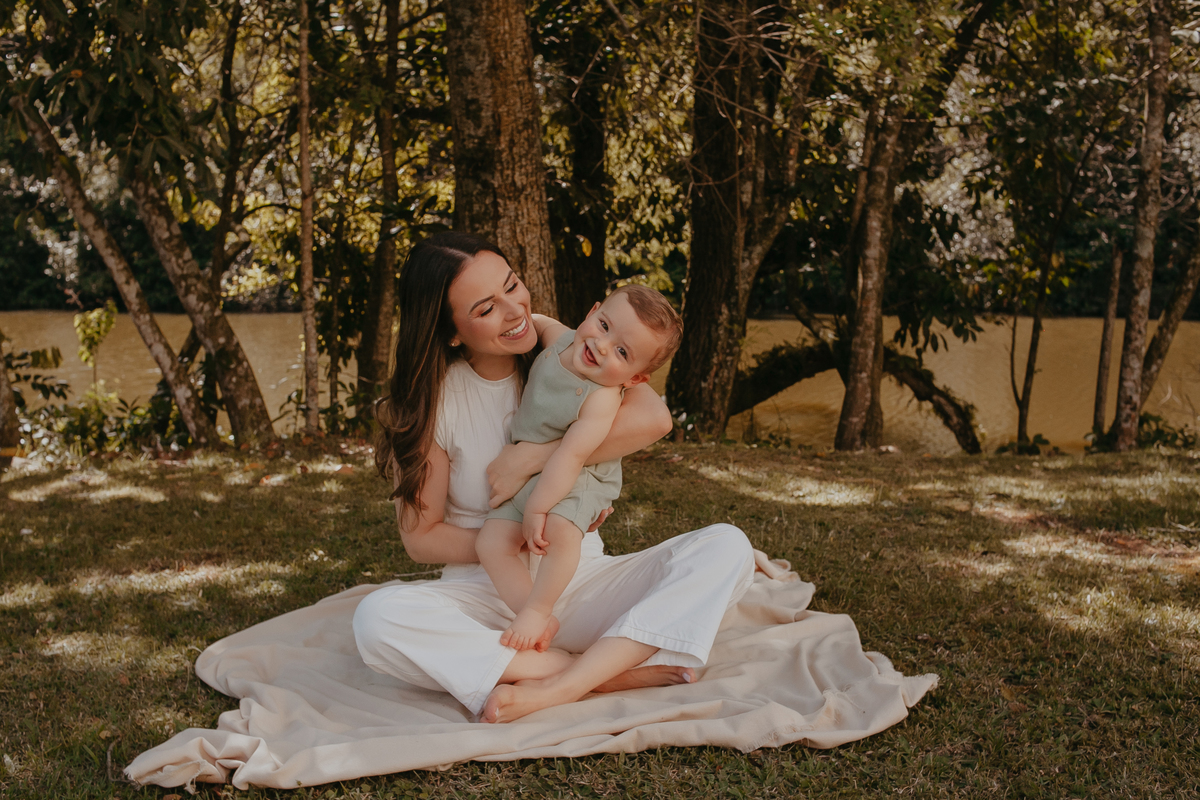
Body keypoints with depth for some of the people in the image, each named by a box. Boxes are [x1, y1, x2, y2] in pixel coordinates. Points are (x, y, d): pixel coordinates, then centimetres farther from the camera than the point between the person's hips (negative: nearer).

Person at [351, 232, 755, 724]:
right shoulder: (431, 399, -5)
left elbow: (652, 419, -21)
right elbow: (420, 537, -3)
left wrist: (528, 459, -20)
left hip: (583, 585, 2)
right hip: (485, 598, -1)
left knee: (726, 548, -19)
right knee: (377, 618, -32)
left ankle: (556, 688, -31)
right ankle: (615, 671, -29)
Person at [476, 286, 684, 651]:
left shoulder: (601, 400, -30)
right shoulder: (560, 338, -11)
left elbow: (570, 457, -32)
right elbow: (541, 323, 15)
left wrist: (536, 509, -32)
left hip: (577, 482, -7)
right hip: (525, 475, 7)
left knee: (560, 529, -36)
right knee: (491, 543, -7)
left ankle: (537, 611, -16)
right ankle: (543, 622, -5)